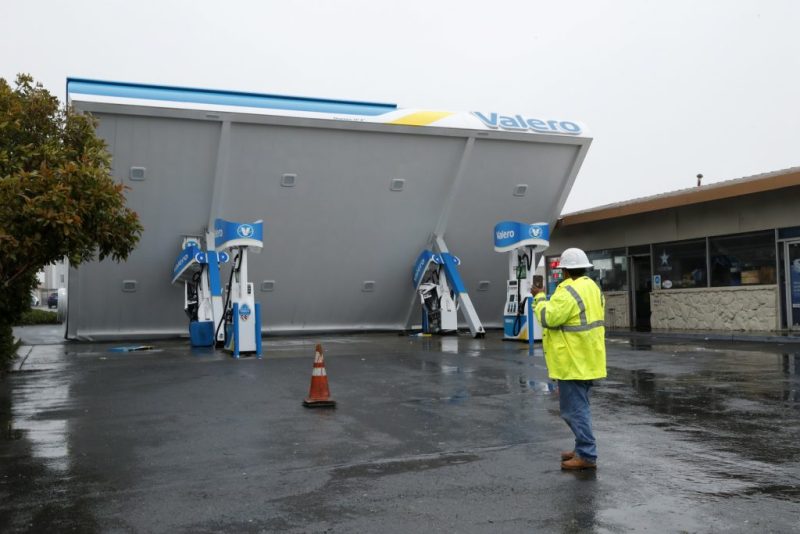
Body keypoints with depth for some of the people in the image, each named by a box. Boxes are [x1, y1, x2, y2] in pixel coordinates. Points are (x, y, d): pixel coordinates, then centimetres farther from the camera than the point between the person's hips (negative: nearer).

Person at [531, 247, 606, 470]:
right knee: (580, 406, 20)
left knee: (574, 408, -4)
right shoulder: (592, 287, 12)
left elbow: (548, 318, -21)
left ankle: (587, 456, -1)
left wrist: (539, 298, -6)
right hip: (587, 360, 10)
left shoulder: (568, 292, -20)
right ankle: (583, 449, 28)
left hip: (573, 362, -10)